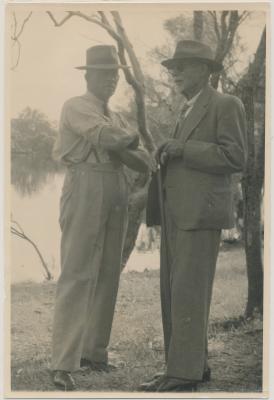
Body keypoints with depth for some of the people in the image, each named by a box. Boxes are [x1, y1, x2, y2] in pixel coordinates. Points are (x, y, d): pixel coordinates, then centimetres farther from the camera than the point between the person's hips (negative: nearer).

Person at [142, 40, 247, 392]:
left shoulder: (226, 105, -5)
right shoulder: (187, 112, 22)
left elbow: (235, 158, -14)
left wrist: (182, 149, -15)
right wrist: (168, 156, 10)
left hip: (201, 212, -9)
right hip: (177, 213, 9)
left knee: (189, 295, -11)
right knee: (173, 294, 7)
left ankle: (184, 376, -7)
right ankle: (192, 366, 14)